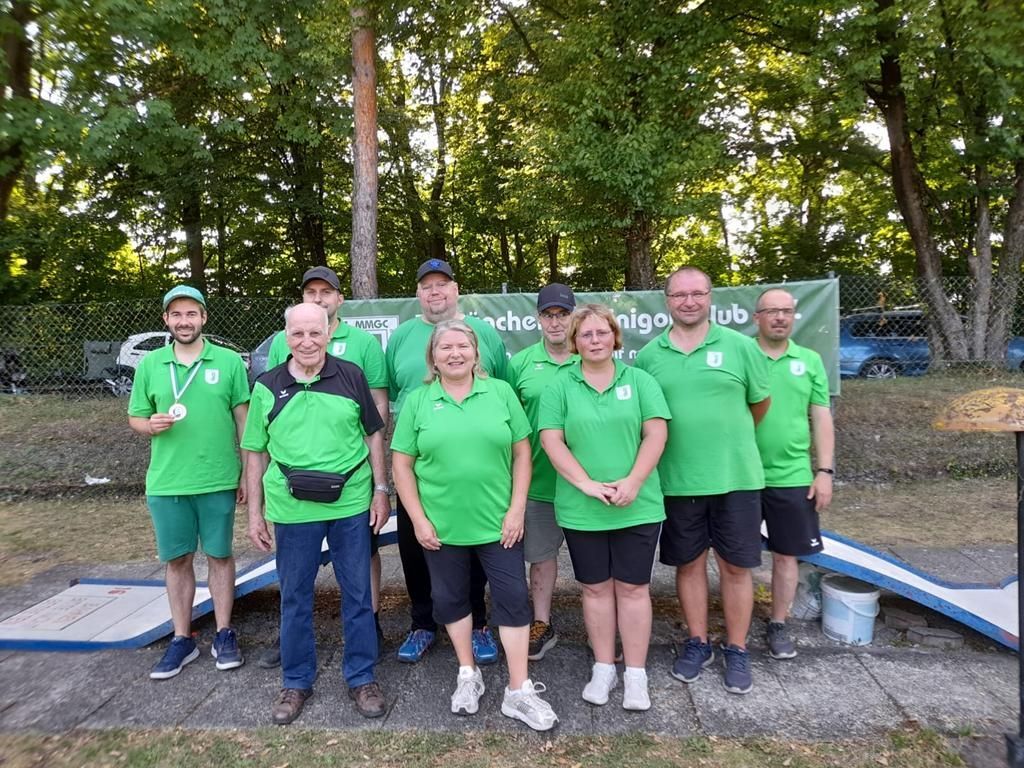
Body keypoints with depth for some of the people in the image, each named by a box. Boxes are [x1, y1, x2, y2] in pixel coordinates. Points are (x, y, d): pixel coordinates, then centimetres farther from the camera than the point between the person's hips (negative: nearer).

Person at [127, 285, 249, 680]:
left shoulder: (229, 361, -3)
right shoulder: (149, 364, 4)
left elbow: (244, 420, 0)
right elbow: (134, 418, 10)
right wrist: (151, 425, -14)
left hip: (218, 481, -2)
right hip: (165, 483, 2)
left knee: (219, 556, 9)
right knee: (177, 559, 12)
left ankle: (224, 634, 23)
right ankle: (182, 639, 26)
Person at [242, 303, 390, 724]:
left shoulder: (351, 375, -1)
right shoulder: (267, 386, 2)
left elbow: (373, 436, 5)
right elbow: (256, 453, 7)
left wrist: (381, 491, 1)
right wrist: (255, 514, 6)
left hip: (351, 503, 0)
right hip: (292, 509, 1)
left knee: (357, 594, 10)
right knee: (294, 598, 13)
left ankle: (362, 678, 28)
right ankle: (296, 682, 32)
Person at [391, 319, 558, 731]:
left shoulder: (501, 392, 0)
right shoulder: (417, 401, -1)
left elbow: (522, 453, 1)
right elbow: (401, 464, 0)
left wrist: (517, 509, -5)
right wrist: (419, 519, -5)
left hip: (498, 522, 0)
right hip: (441, 526, 1)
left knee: (513, 598, 4)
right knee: (450, 599, 14)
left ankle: (518, 691, 19)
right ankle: (468, 674, 36)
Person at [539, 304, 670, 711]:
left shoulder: (639, 380, 3)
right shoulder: (560, 386, 2)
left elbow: (656, 434, -3)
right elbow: (551, 440, -5)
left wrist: (633, 483, -14)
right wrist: (587, 484, -15)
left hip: (638, 507, 0)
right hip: (581, 509, 0)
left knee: (633, 587, 7)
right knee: (596, 587, 12)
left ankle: (636, 674, 21)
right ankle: (604, 668, 27)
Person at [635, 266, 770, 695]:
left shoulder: (740, 346, -3)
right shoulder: (649, 355, 1)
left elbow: (760, 403, 9)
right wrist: (678, 438, 4)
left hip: (736, 478, -1)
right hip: (676, 481, 1)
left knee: (735, 566, 10)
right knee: (688, 563, 14)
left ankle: (737, 652, 28)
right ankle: (697, 644, 32)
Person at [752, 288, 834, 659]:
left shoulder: (810, 361, 5)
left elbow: (821, 419, 6)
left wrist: (824, 471, 0)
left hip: (792, 477, 2)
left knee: (786, 554, 11)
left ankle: (778, 626, 28)